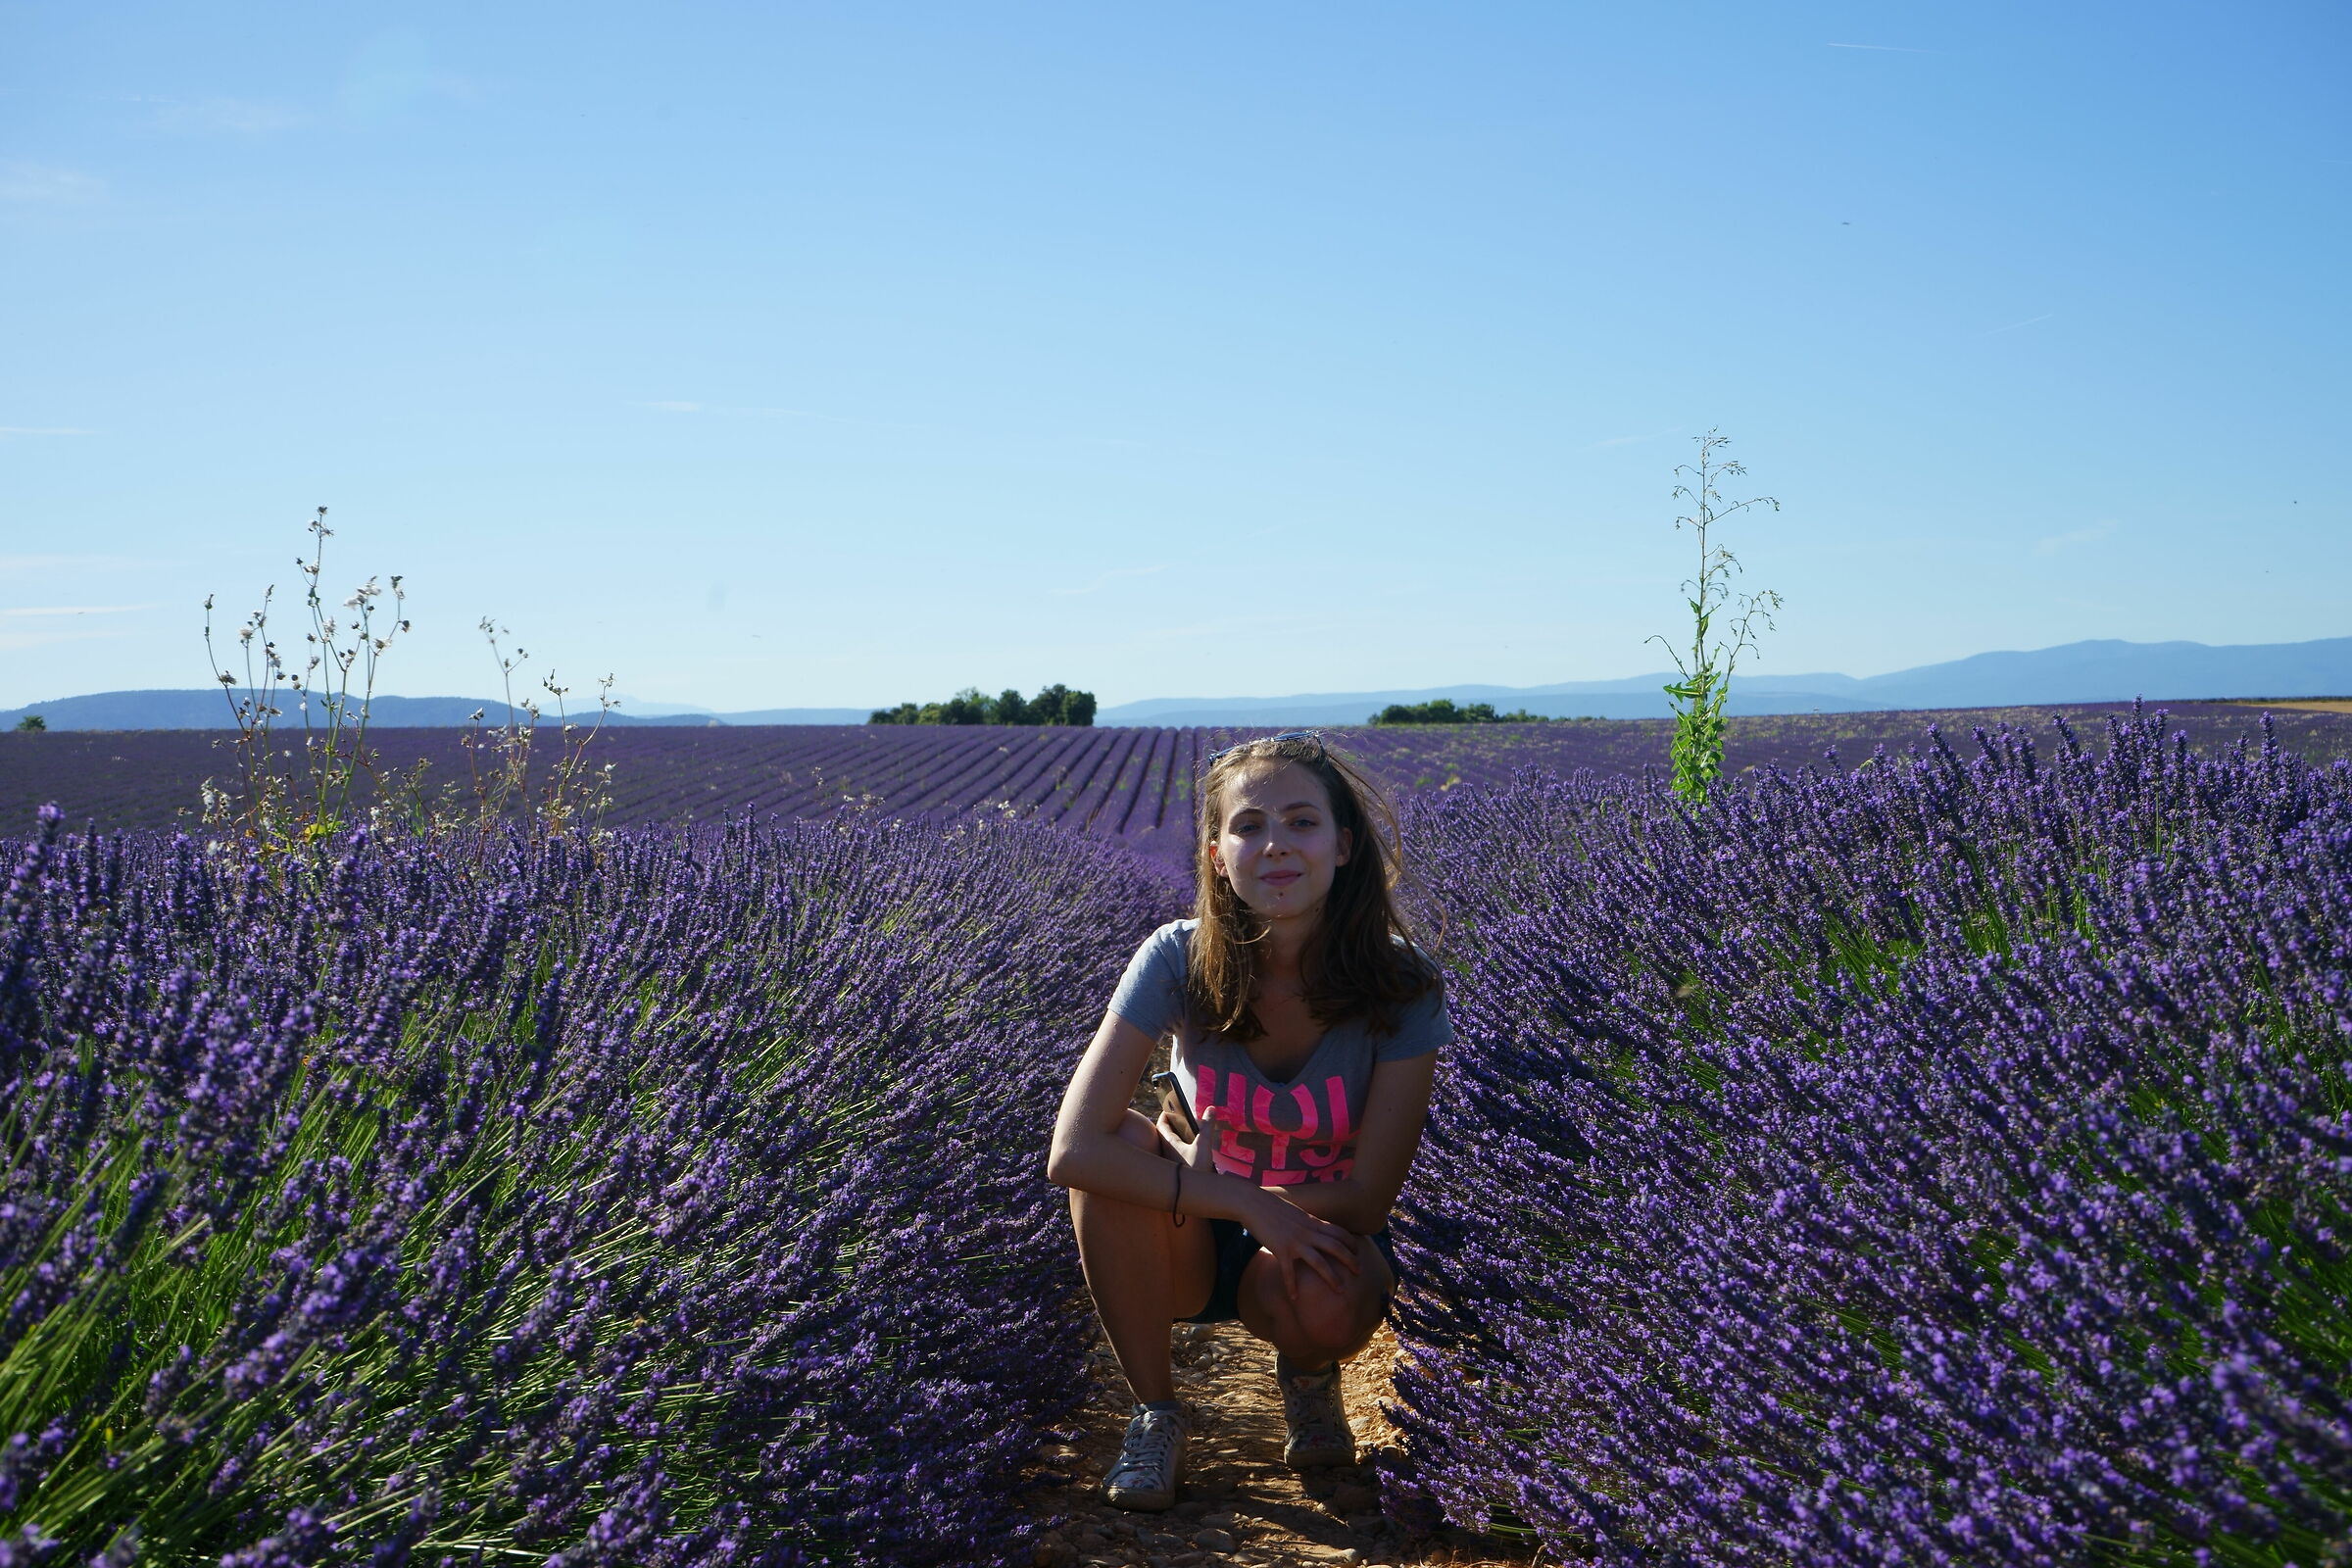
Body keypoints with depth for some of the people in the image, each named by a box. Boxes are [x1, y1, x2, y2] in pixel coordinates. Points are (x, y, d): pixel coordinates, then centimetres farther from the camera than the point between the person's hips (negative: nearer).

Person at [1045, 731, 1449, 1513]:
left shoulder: (1400, 987, -22)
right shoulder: (1179, 962, -22)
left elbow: (1368, 1199, -18)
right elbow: (1074, 1151, -31)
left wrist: (1200, 1173, -20)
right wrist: (1248, 1203, -33)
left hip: (1321, 1237, -1)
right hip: (1190, 1246, 1)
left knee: (1326, 1307, -36)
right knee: (1122, 1146, -31)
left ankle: (1308, 1370, 6)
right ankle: (1154, 1410, -8)